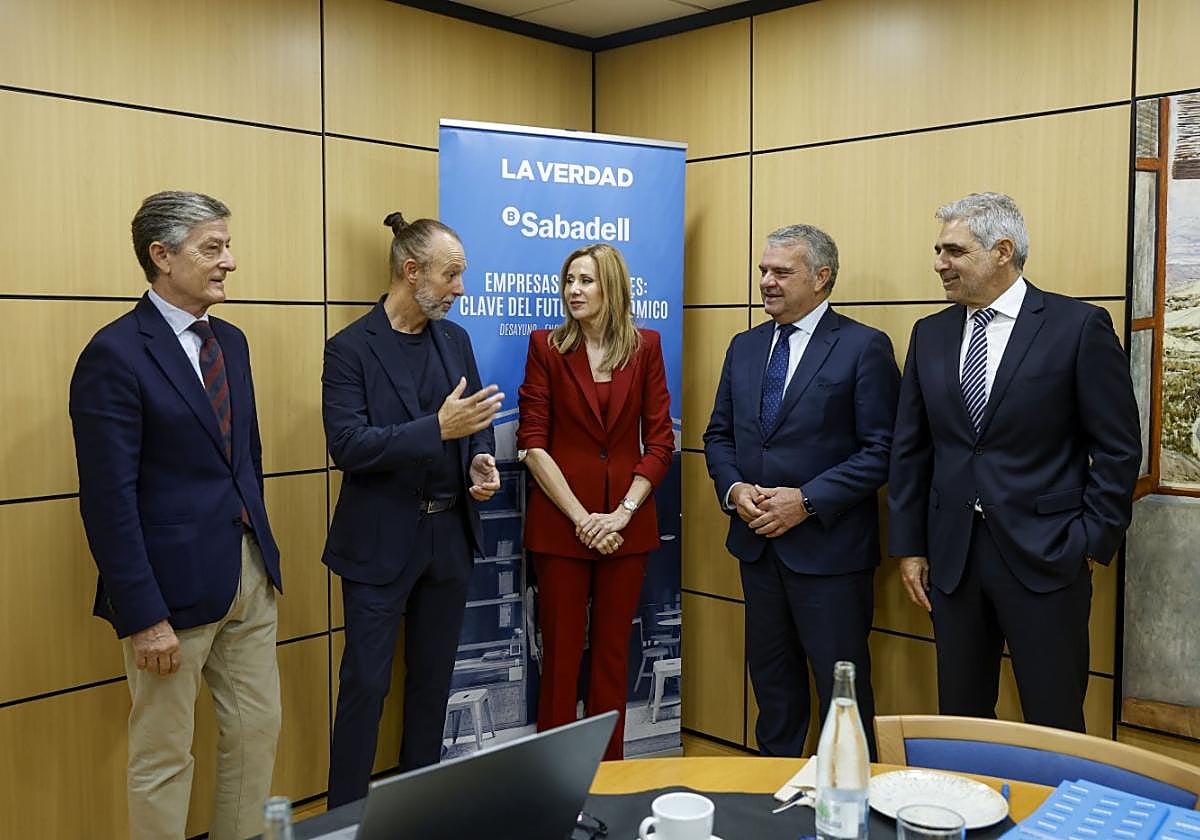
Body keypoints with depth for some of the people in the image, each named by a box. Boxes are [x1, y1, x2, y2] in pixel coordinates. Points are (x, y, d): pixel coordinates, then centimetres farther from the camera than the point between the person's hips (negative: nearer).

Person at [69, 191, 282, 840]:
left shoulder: (230, 342, 9)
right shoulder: (115, 354, -14)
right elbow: (109, 500, -17)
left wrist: (262, 549, 13)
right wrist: (142, 617, -18)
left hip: (250, 574, 7)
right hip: (175, 584, -7)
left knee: (258, 731, 16)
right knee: (162, 756, 9)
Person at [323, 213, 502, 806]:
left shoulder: (456, 339, 7)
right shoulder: (350, 349, -10)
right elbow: (347, 445, -20)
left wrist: (481, 459, -6)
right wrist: (438, 428, -27)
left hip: (451, 536, 6)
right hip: (381, 542, -6)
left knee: (433, 678, 17)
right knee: (365, 684, 1)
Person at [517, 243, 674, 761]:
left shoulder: (645, 346, 4)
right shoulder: (546, 346, 0)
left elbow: (660, 441, 2)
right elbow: (532, 442, -5)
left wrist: (621, 514, -9)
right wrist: (580, 518, -12)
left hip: (626, 524, 2)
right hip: (559, 521, -1)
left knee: (612, 653, 10)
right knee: (561, 653, 4)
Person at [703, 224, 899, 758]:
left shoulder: (864, 347, -8)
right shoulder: (744, 347, 10)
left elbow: (880, 450, -12)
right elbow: (719, 434, 14)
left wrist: (807, 500, -19)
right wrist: (734, 489, -6)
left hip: (829, 545, -6)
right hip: (757, 541, 6)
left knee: (842, 684, 4)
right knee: (771, 675, 18)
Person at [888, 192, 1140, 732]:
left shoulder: (1079, 326, -5)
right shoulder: (931, 334, 8)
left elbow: (1118, 448, -4)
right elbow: (910, 449, 10)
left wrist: (1092, 542, -6)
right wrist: (909, 546, 7)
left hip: (1043, 558, -4)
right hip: (952, 557, 4)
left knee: (1054, 727, 6)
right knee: (960, 719, 13)